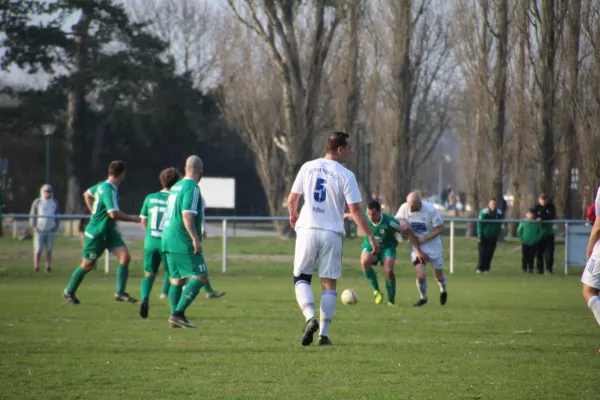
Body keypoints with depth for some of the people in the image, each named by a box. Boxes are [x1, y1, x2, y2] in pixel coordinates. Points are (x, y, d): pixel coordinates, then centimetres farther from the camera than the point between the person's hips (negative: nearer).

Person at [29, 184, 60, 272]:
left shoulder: (54, 203, 11)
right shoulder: (37, 202, 1)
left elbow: (57, 216, 20)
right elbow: (32, 215, 3)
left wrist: (56, 226, 8)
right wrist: (33, 226, -6)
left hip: (50, 230, 3)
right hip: (39, 229, -3)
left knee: (49, 250, 4)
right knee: (38, 249, -8)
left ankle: (48, 266, 11)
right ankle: (36, 266, -3)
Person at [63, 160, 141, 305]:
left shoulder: (102, 185, 3)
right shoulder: (109, 190, -24)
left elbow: (87, 194, 21)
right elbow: (114, 214, -33)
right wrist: (133, 219, -22)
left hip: (109, 232, 9)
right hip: (96, 233, -9)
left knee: (125, 256, -6)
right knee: (87, 265, 6)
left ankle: (120, 292, -4)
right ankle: (69, 292, 25)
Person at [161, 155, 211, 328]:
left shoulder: (176, 186, 16)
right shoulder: (192, 188, -11)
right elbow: (187, 215, -20)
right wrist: (196, 239, -21)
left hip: (168, 241, 9)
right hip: (184, 243, -9)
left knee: (177, 280, 13)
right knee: (200, 277, -9)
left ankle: (175, 317, 7)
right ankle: (178, 313, -17)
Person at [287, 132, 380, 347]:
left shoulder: (308, 167, 3)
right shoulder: (345, 175, -6)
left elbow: (292, 199, 10)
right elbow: (355, 210, -9)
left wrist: (293, 215, 32)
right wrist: (371, 237, -2)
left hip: (307, 230, 1)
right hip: (332, 234, -1)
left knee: (301, 278, 11)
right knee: (329, 284, 7)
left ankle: (310, 317, -14)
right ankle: (323, 334, 3)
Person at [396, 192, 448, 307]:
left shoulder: (430, 209, -23)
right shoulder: (404, 208, -14)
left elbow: (441, 228, -16)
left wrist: (424, 238, -21)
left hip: (433, 244, -1)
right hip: (417, 245, 1)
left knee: (438, 276, 10)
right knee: (420, 275, -14)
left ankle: (443, 290, 45)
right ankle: (423, 297, 13)